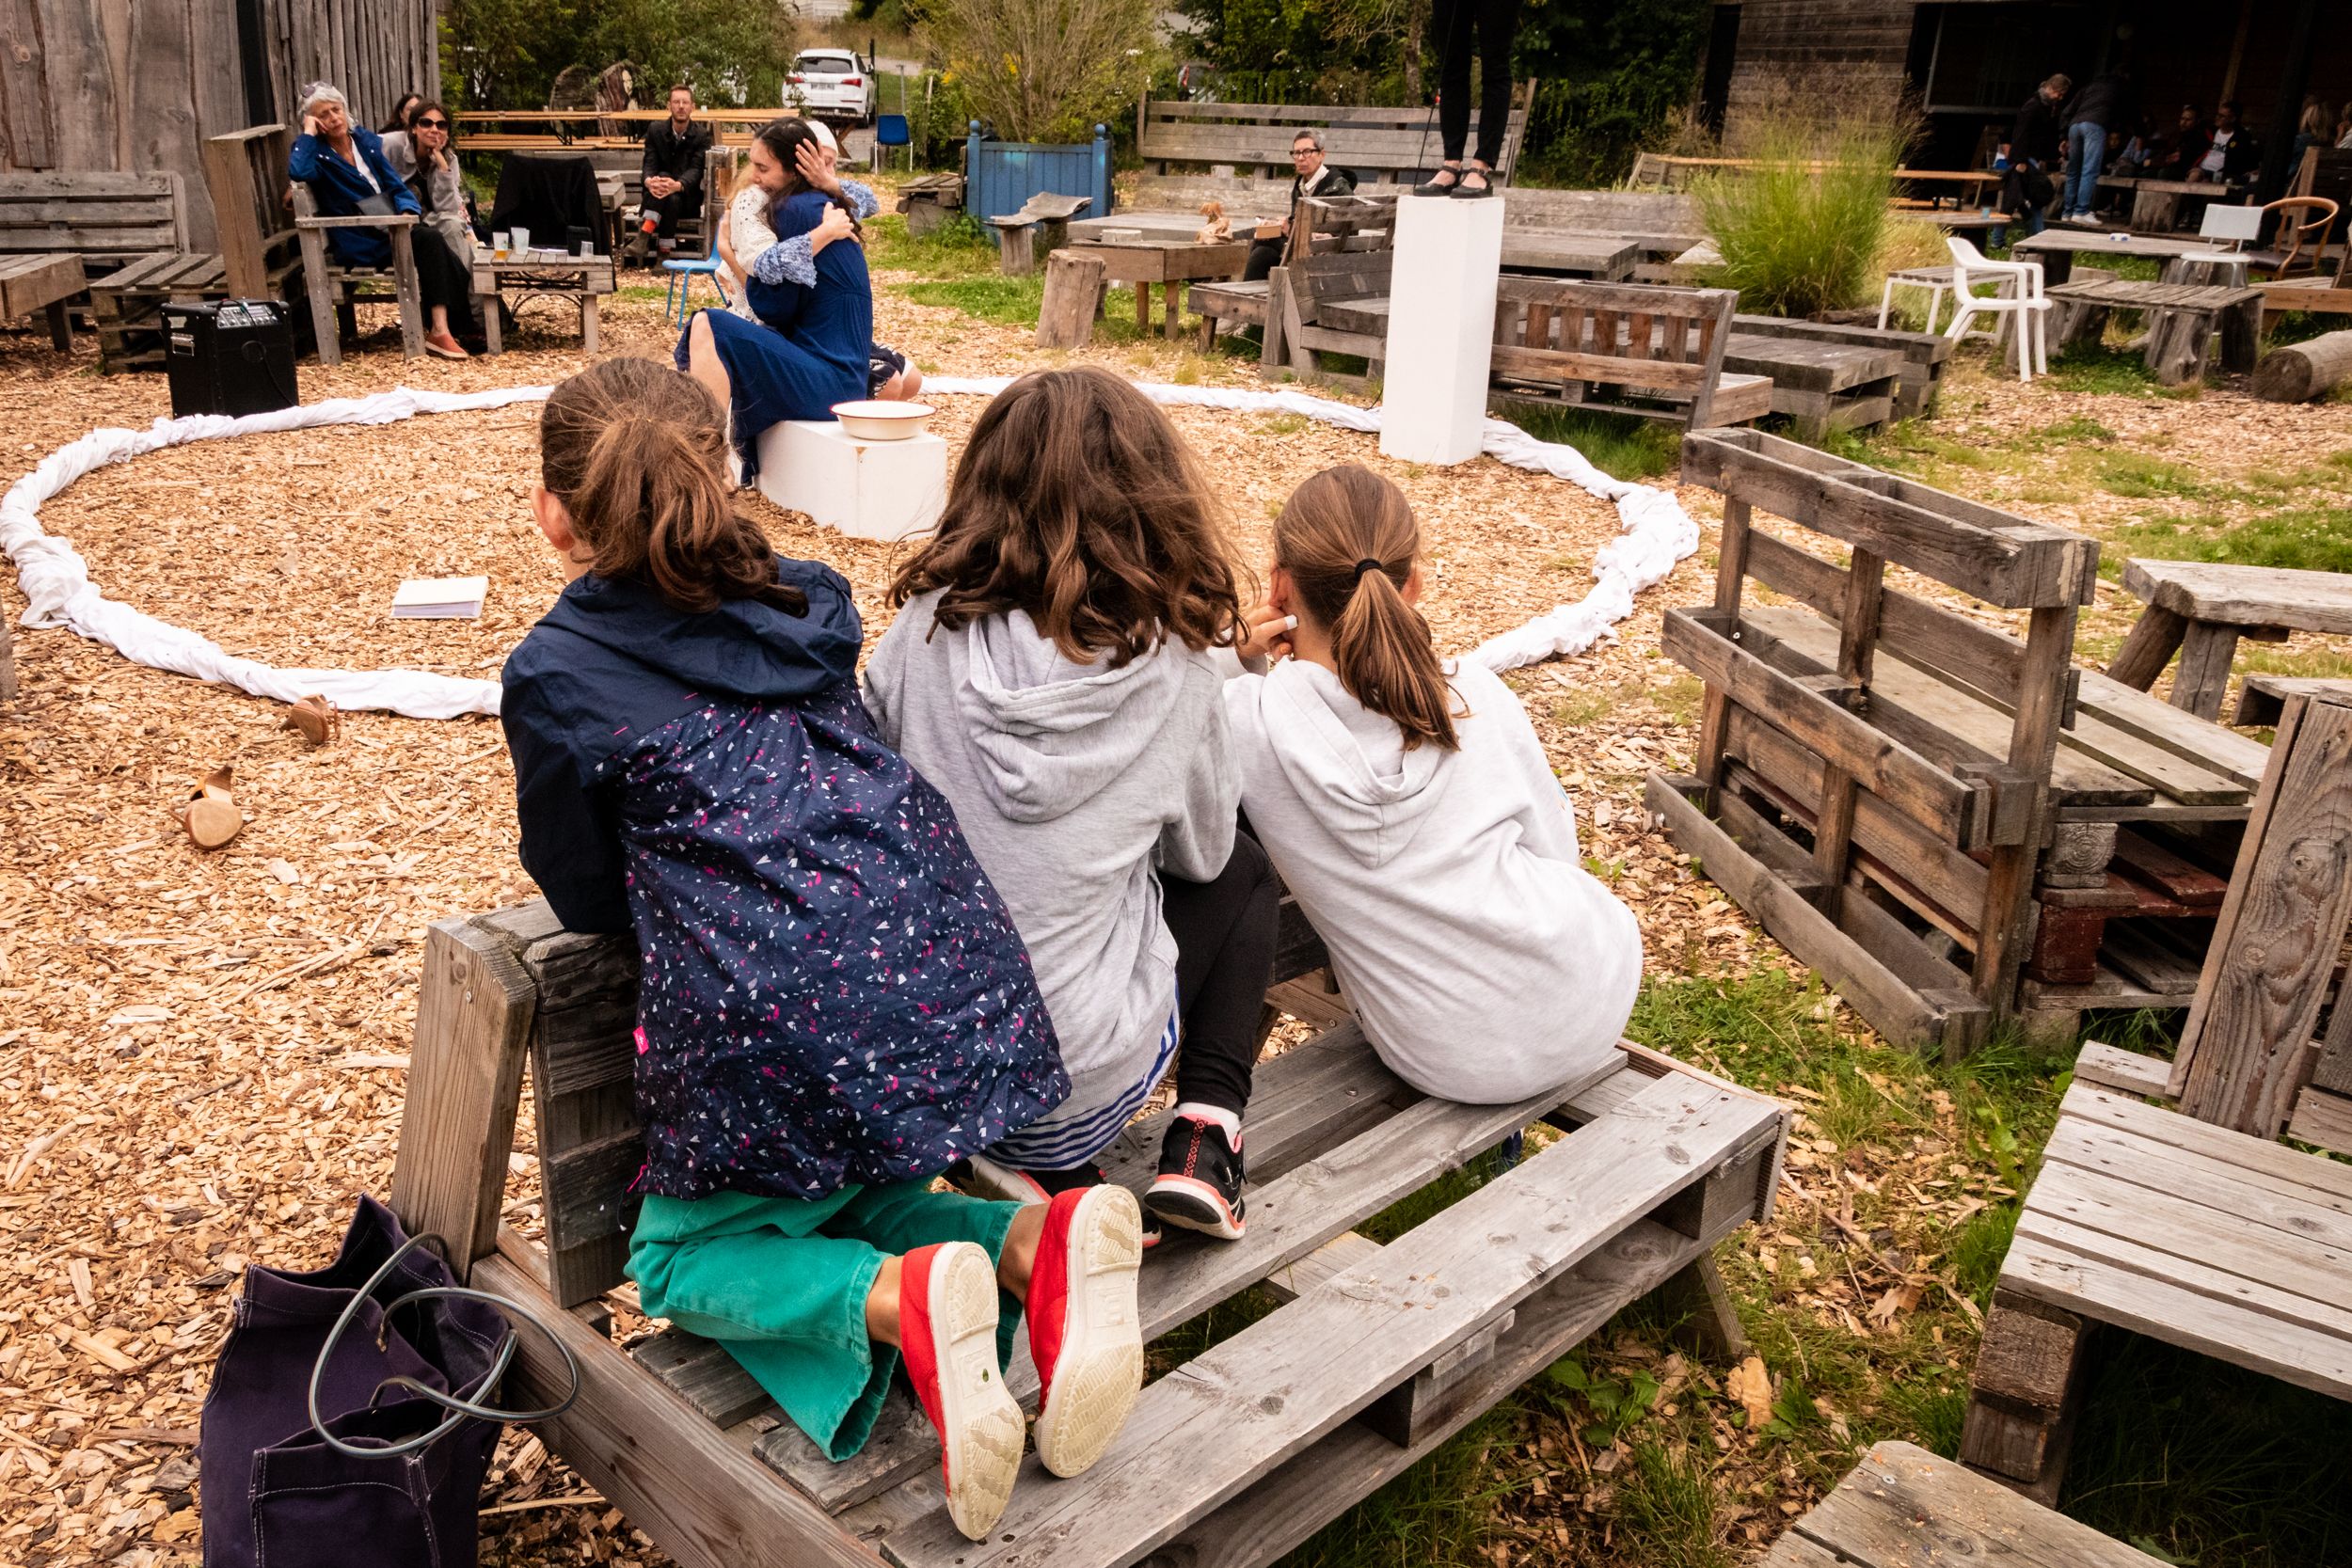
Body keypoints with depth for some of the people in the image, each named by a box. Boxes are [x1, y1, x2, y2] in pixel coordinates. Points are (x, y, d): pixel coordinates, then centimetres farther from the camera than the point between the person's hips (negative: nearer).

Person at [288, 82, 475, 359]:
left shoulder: (365, 139, 15)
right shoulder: (317, 152, 0)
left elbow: (395, 183, 13)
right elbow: (299, 171, -24)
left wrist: (406, 212, -7)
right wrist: (309, 133, -12)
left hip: (390, 225, 5)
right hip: (360, 241, -5)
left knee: (433, 240, -26)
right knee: (428, 240, -28)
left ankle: (441, 330, -28)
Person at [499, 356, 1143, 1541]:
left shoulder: (552, 676, 2)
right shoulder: (805, 605, 17)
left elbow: (585, 896, 10)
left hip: (774, 1019, -5)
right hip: (955, 975, 6)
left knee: (682, 1261, 21)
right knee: (853, 1204, 30)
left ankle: (901, 1298, -10)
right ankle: (1040, 1246, -2)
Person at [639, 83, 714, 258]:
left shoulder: (702, 135, -4)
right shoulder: (656, 130, 2)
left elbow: (696, 169, -15)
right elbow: (649, 164, -6)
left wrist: (678, 185, -38)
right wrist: (649, 181, -32)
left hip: (687, 196, -2)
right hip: (657, 196, 2)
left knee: (673, 199, -36)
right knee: (662, 177, -33)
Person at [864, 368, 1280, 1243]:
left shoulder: (929, 629, -8)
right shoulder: (1174, 660, -11)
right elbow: (1199, 849, 5)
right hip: (1074, 1087, -2)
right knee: (1239, 869, 22)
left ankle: (1041, 1173, 12)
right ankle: (1205, 1136, 8)